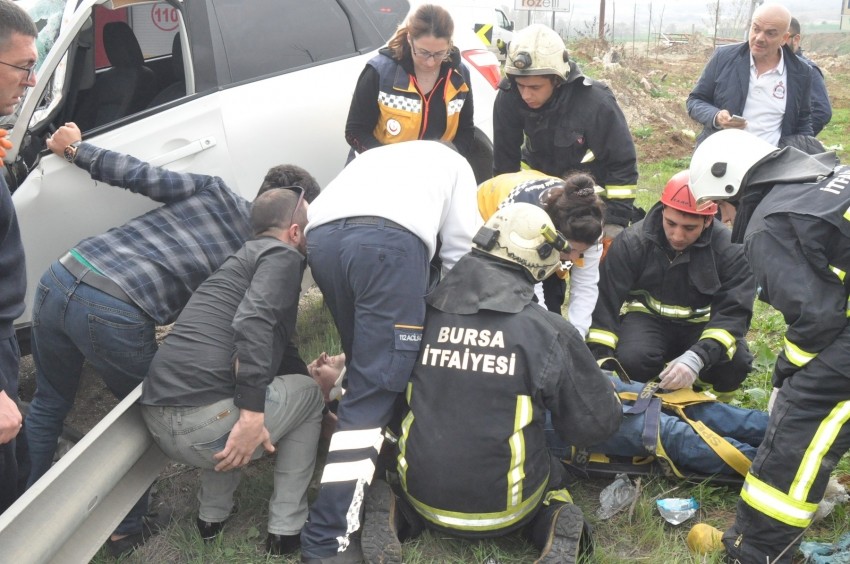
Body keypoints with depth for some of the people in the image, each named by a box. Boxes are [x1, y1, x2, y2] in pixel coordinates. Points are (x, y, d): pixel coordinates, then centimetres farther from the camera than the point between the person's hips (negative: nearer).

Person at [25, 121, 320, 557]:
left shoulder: (213, 191, 16)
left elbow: (140, 176, 10)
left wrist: (75, 149, 24)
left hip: (59, 279, 5)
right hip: (117, 315, -5)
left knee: (49, 402, 28)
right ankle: (126, 528, 32)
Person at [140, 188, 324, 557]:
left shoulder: (247, 257, 29)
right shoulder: (284, 255, 2)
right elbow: (253, 323, -19)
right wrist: (252, 415, -22)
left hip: (156, 419, 9)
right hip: (205, 422, -8)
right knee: (308, 393, 19)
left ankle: (212, 516, 31)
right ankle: (286, 529, 18)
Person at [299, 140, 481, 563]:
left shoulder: (378, 157, 45)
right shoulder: (454, 163, 33)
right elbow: (461, 249, 21)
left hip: (321, 236, 6)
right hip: (389, 238, -5)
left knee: (367, 364, 24)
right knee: (377, 385, -5)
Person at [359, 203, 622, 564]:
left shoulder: (425, 316, -6)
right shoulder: (550, 330, -14)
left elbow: (394, 396, 10)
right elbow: (598, 423, -5)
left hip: (425, 496, 2)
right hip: (503, 508, -1)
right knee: (553, 474, 29)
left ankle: (395, 515, 6)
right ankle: (556, 529, -2)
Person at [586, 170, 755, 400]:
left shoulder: (730, 250, -18)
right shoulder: (633, 241, -17)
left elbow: (733, 313, -24)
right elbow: (605, 301, -16)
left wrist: (697, 358, -42)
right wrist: (601, 357, -28)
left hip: (703, 324, 1)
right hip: (648, 317, 0)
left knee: (735, 362, -29)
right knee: (631, 360, -33)